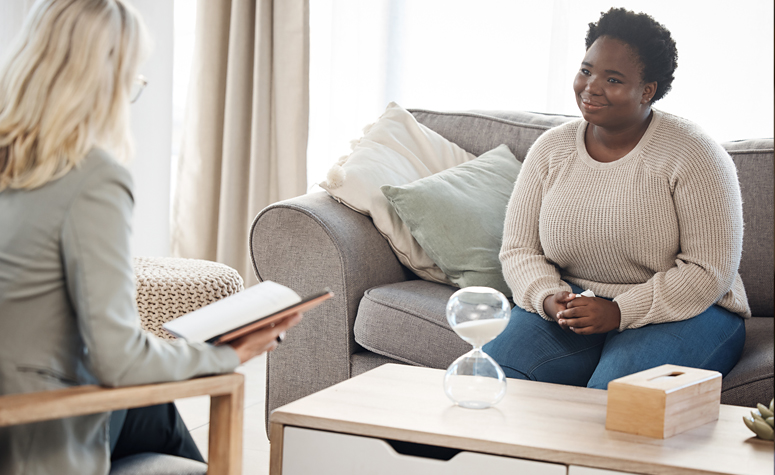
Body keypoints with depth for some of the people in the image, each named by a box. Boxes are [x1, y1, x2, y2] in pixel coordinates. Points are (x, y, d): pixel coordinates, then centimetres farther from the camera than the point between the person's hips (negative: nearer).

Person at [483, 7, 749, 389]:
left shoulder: (692, 155, -9)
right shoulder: (550, 149, 5)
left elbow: (709, 269, -13)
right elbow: (518, 249, 8)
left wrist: (620, 312, -21)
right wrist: (547, 297, -14)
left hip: (679, 312, -4)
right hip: (570, 307, 4)